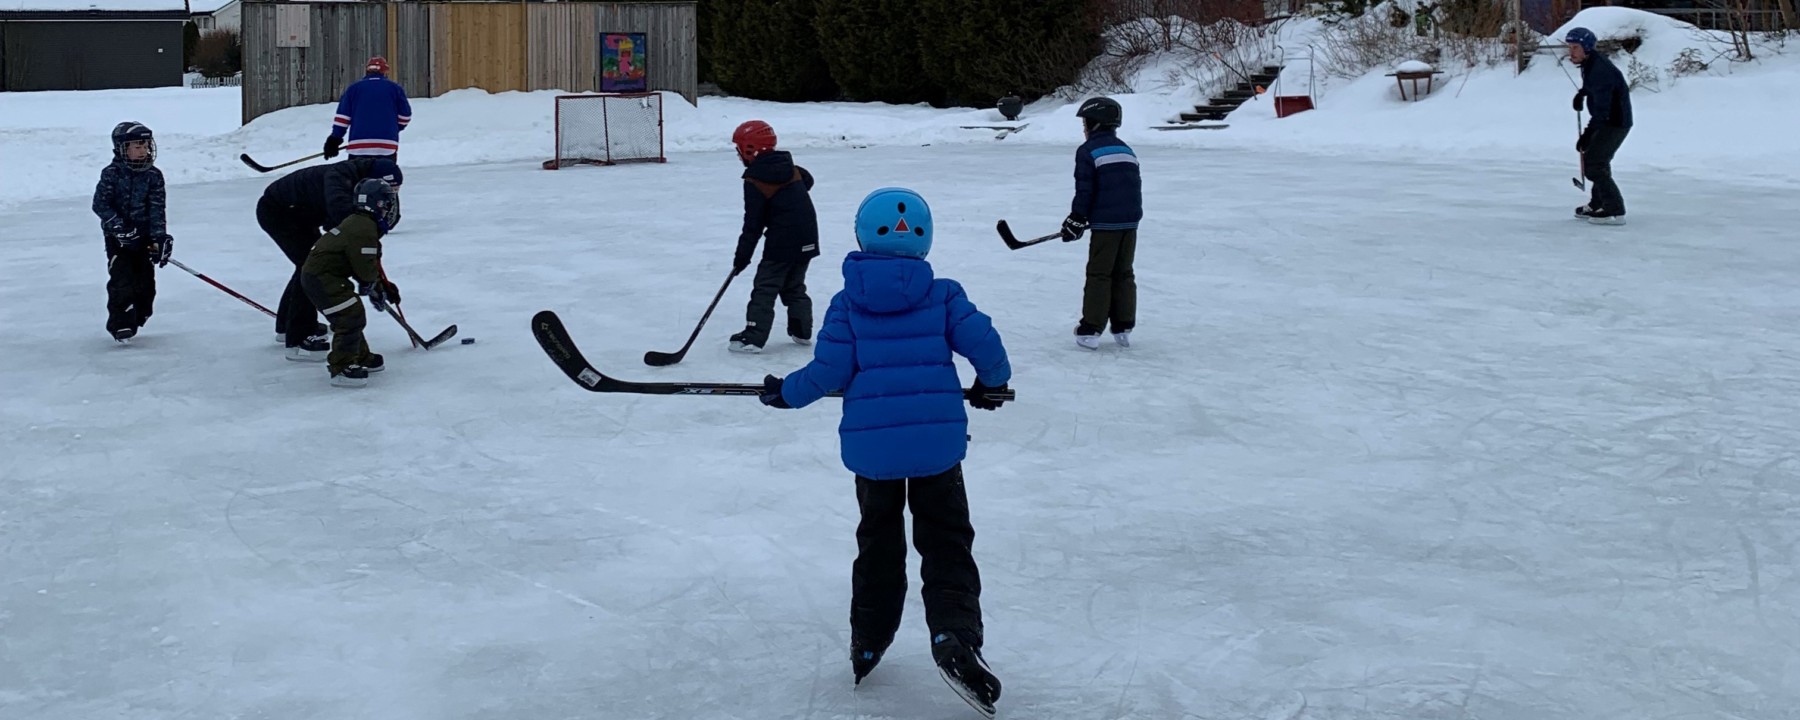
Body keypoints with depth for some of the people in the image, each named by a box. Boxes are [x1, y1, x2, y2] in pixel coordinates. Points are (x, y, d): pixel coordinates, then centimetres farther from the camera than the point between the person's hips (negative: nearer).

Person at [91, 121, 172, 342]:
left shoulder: (153, 176, -1)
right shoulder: (111, 174, -8)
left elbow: (157, 209, -5)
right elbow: (100, 204, -10)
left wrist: (160, 238, -15)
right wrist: (118, 225, -22)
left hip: (144, 236, 3)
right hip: (118, 237, -3)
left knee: (145, 281, 4)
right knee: (122, 280, -11)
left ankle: (138, 318, 22)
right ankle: (120, 324, -6)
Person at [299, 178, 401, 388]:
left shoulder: (359, 222, 16)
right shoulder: (364, 228, -19)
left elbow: (371, 263, 24)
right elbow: (365, 269, -18)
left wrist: (384, 286, 19)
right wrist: (377, 290, 0)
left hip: (318, 274, 11)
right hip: (321, 277, -11)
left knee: (350, 316, 20)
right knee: (351, 316, -13)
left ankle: (361, 357, 34)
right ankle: (341, 368, -9)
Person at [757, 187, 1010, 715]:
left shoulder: (847, 304, -2)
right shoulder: (943, 295, -1)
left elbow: (829, 371, -5)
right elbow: (984, 345, -4)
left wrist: (784, 391, 13)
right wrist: (992, 383, 18)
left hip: (871, 446, 1)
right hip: (938, 439, -1)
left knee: (878, 539, 20)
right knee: (946, 541, 7)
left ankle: (867, 644, 28)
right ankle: (954, 636, -14)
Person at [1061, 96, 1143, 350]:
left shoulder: (1088, 151, -6)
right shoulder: (1126, 150, 16)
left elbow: (1085, 190, -9)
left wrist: (1076, 221, -2)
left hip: (1105, 224, -6)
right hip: (1131, 222, 6)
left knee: (1099, 275, -1)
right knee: (1124, 274, 13)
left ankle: (1091, 330, -1)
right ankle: (1123, 329, 14)